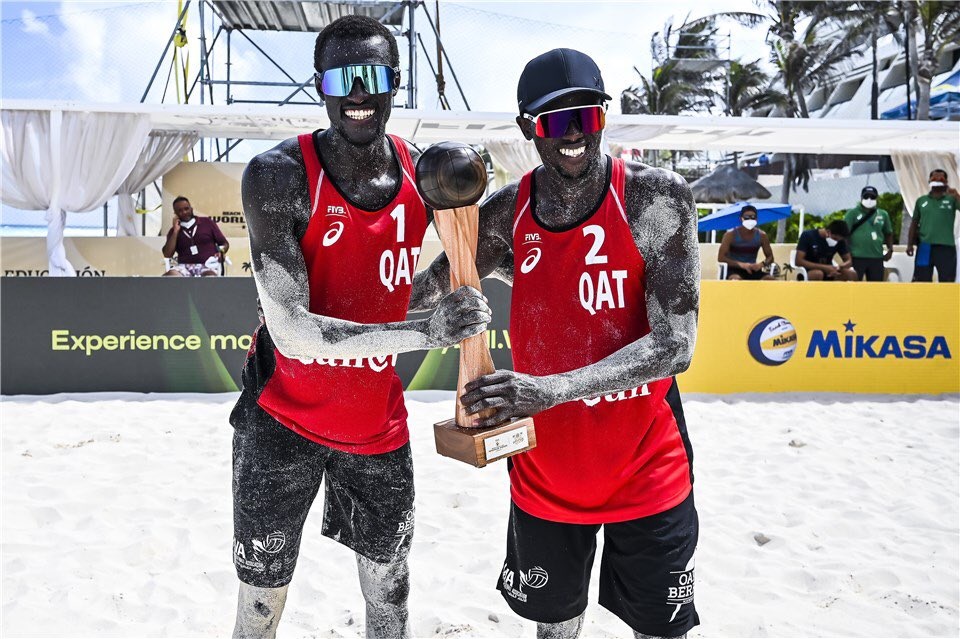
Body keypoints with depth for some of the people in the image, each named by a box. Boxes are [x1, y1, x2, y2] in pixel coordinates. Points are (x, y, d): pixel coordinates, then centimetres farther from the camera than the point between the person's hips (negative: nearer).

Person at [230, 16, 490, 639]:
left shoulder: (422, 171, -5)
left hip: (379, 421, 4)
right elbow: (291, 330, -26)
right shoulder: (277, 175, -20)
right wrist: (426, 331, -34)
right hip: (285, 421, -3)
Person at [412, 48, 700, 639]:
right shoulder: (506, 213, -5)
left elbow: (675, 345, -23)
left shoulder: (656, 197, -16)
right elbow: (428, 292, 7)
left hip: (647, 473, -2)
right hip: (544, 473, 3)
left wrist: (553, 389, -35)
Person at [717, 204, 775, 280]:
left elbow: (770, 257, 9)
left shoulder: (761, 235, 1)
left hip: (752, 270, 4)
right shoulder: (731, 234, -9)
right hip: (734, 269, -4)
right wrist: (741, 264, -27)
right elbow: (721, 257, -14)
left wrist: (762, 264, -16)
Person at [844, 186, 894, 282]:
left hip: (877, 257, 4)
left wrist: (890, 250, 10)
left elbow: (888, 233, 21)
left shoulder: (883, 215, 11)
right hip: (857, 257, -4)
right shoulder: (853, 213, -3)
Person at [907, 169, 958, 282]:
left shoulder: (951, 199, 5)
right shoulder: (921, 200, 11)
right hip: (925, 246, 2)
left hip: (946, 246, -2)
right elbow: (914, 223, 12)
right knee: (920, 281, 4)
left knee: (947, 282, 1)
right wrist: (910, 244, 6)